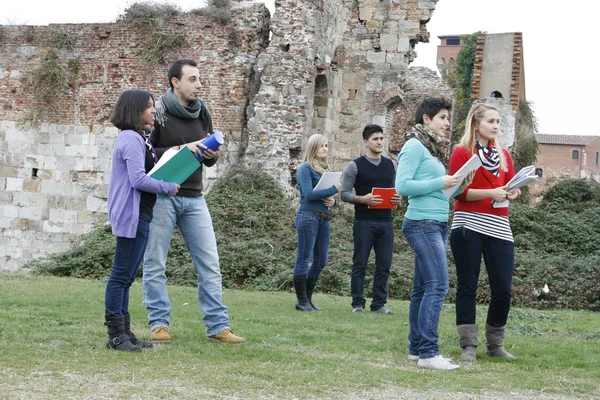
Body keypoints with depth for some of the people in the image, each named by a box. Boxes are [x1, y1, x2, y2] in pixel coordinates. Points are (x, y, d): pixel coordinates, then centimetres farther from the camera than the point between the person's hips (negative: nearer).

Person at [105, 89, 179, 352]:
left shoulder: (138, 138, 19)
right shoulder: (131, 139, -14)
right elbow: (138, 180, -21)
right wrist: (169, 188, -10)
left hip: (139, 216, 11)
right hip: (132, 215, -11)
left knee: (126, 277, 12)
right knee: (122, 275, -6)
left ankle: (123, 331, 17)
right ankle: (116, 335, -2)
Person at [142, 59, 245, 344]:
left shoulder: (202, 112, 10)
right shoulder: (158, 112, -7)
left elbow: (211, 159, 16)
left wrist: (210, 155, -7)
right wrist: (180, 149, -21)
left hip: (194, 198, 5)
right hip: (162, 196, -5)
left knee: (210, 264, 3)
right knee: (155, 264, 1)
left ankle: (217, 325, 8)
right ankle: (159, 323, 12)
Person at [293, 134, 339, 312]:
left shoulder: (324, 169, 18)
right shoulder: (305, 169, -4)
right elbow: (309, 194, -15)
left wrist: (332, 200, -4)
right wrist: (334, 189, -15)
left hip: (323, 218, 8)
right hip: (308, 216, -8)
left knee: (321, 261, 8)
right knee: (304, 258, -3)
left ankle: (307, 299, 17)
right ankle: (302, 301, 2)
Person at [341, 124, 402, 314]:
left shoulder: (391, 165, 13)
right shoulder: (355, 166, 0)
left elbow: (397, 189, 18)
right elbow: (344, 193, -3)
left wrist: (398, 198, -5)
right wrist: (363, 199, -20)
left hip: (386, 222, 4)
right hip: (364, 222, -4)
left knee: (384, 264, 4)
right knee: (360, 264, 0)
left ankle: (379, 304, 11)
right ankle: (358, 304, 5)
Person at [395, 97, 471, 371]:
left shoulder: (433, 148, 19)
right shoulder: (414, 146, -7)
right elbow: (402, 186, -16)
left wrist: (457, 187, 3)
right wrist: (440, 182, -15)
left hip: (437, 225, 10)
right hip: (422, 223, -9)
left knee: (423, 289, 10)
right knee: (437, 286, -15)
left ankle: (416, 348, 13)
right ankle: (428, 353, -16)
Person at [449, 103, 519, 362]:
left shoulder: (504, 155, 16)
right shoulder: (462, 152, -1)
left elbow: (510, 187, 16)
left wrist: (512, 193, -6)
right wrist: (491, 193, -19)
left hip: (499, 226, 5)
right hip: (468, 225, -4)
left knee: (503, 289, 1)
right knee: (467, 286, 1)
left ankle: (495, 344, 16)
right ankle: (469, 345, 6)